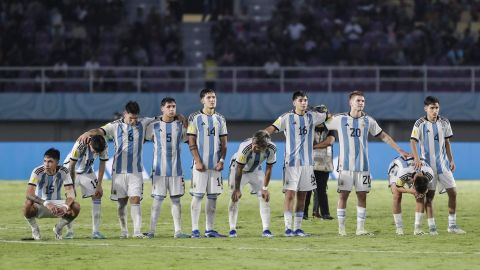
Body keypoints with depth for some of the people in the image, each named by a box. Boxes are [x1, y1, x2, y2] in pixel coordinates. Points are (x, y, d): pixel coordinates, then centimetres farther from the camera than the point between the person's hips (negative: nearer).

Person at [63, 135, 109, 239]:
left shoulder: (104, 147, -23)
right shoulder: (79, 146, -36)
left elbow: (102, 165, -9)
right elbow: (71, 166, -27)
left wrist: (99, 185, -10)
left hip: (87, 171, 4)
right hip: (72, 171, -4)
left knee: (97, 195, -7)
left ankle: (96, 231, -5)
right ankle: (69, 231, -6)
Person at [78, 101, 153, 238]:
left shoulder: (142, 124, 4)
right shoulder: (115, 126, -1)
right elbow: (100, 131, -16)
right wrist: (88, 133, -37)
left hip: (136, 170, 0)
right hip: (119, 170, 0)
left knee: (135, 200, -10)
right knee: (121, 202, 6)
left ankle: (137, 231, -15)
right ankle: (124, 231, 18)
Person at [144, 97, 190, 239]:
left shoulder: (180, 125, 7)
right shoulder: (154, 125, 1)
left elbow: (187, 139, 16)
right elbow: (144, 139, 13)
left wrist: (184, 123, 8)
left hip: (176, 169, 2)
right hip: (159, 169, -2)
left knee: (176, 199, 5)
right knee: (157, 199, -4)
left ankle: (178, 231, 7)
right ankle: (152, 231, 0)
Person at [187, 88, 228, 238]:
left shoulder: (220, 119, 12)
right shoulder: (195, 118, -1)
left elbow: (223, 144, 12)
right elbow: (192, 143, -4)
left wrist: (221, 161, -1)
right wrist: (198, 161, -12)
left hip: (215, 165, 4)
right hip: (200, 164, -4)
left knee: (213, 196, 4)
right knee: (197, 195, -5)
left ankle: (209, 229, 8)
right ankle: (195, 229, -2)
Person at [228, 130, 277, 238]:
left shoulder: (271, 149, -28)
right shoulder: (245, 147, -38)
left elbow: (268, 169, -14)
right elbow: (239, 169, -26)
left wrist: (265, 188, -12)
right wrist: (237, 189, -19)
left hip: (255, 171, 3)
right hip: (238, 168, -3)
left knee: (264, 197, -6)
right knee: (235, 198, -11)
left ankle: (266, 229, -3)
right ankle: (232, 229, -3)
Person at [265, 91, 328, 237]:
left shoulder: (312, 116, 8)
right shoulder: (287, 118, -3)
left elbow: (330, 116, 22)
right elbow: (271, 129, -11)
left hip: (307, 163, 4)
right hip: (291, 163, -4)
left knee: (302, 196, 6)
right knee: (290, 195, -9)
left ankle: (297, 228, 11)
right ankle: (288, 228, -7)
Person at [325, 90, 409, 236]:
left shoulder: (368, 120, 7)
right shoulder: (340, 119, 1)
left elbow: (384, 136, 15)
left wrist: (399, 150, 13)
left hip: (363, 166, 2)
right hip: (345, 165, -2)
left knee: (362, 195, 2)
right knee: (343, 195, -3)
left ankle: (360, 228, 8)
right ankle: (341, 228, 4)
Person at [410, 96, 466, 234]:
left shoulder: (444, 122, 4)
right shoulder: (420, 124, -9)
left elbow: (446, 142, 13)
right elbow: (413, 141, -15)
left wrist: (451, 160, 12)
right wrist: (416, 158, -29)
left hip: (443, 163, 4)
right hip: (428, 164, -4)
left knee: (453, 192, -1)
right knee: (430, 195, 0)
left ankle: (452, 225, 7)